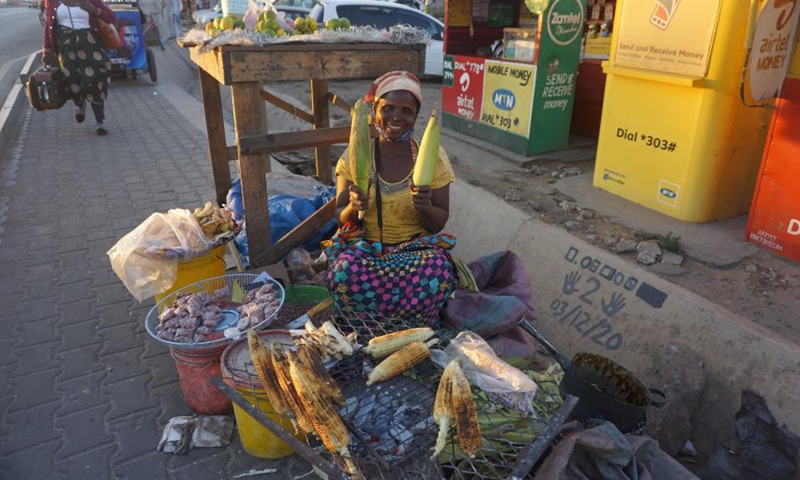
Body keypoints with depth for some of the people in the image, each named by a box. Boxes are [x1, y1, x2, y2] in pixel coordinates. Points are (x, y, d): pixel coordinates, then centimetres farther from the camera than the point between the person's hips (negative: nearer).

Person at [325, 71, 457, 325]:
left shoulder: (432, 156, -2)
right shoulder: (356, 155, -2)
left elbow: (438, 224, 0)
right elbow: (341, 218, 1)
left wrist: (425, 208, -24)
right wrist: (354, 207, -23)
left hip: (417, 246, 0)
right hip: (364, 246, 1)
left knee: (437, 269, -35)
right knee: (345, 270, -34)